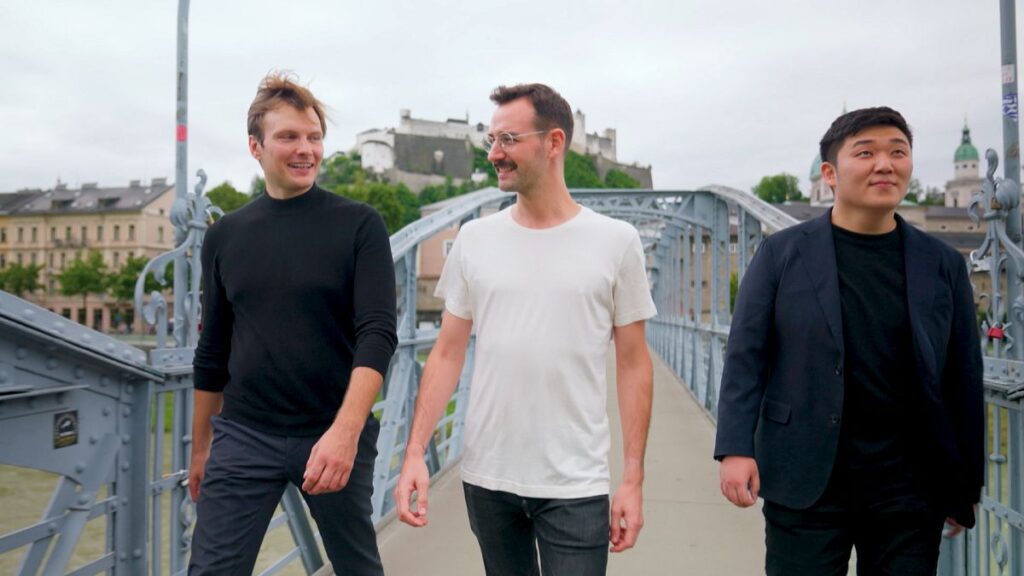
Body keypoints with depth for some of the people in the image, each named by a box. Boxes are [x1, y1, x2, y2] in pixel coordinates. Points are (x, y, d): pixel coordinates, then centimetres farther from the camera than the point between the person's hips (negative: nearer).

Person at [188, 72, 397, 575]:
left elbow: (377, 333, -13)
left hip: (336, 437, -2)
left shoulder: (359, 225, -4)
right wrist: (200, 445, 16)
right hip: (242, 437, 2)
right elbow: (212, 351, 13)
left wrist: (346, 431, -24)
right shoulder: (225, 235, 6)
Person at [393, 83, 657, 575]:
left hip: (575, 484, -2)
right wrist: (415, 452, -4)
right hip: (486, 477, 3)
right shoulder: (474, 239, 1)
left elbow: (632, 364, -1)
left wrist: (633, 478, -4)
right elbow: (447, 354, 4)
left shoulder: (616, 242, -4)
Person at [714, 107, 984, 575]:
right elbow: (746, 356, -2)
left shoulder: (943, 264, 6)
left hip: (909, 483, 3)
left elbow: (963, 378, 8)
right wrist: (735, 448, -11)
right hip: (805, 479, -2)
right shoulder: (782, 252, 0)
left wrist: (966, 485, 10)